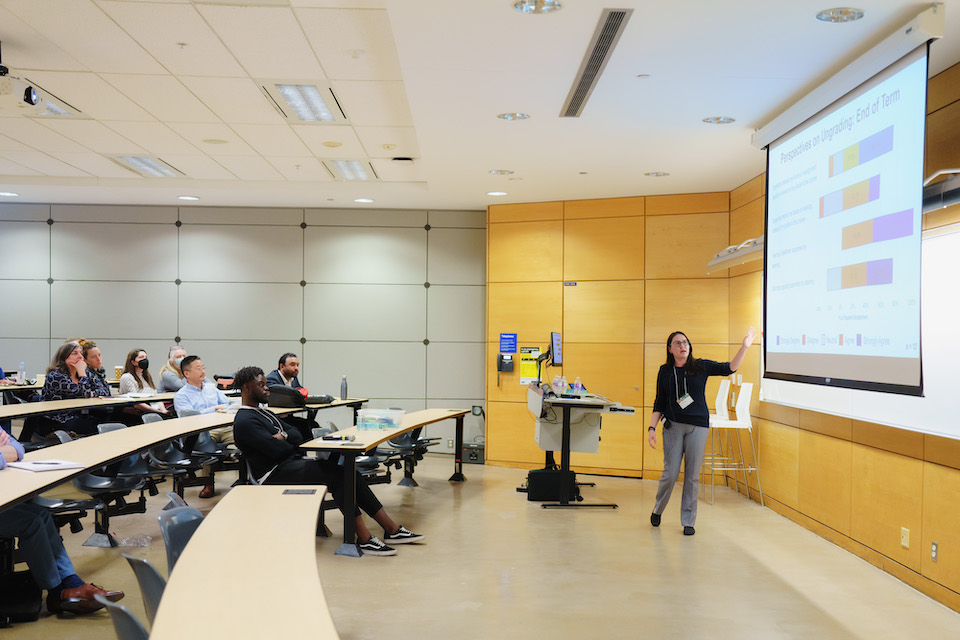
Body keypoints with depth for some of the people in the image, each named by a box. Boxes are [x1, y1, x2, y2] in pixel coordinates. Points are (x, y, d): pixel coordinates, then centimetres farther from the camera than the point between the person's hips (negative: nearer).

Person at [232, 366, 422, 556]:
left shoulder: (263, 413, 21)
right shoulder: (244, 422, -11)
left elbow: (297, 436, 15)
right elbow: (277, 450, -20)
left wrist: (284, 437, -7)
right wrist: (290, 443, 1)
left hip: (292, 463, 9)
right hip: (274, 474, -9)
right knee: (336, 475, -24)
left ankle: (392, 530, -8)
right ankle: (364, 538, -22)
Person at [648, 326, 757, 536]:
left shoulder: (701, 367, 3)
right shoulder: (665, 371, 5)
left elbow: (729, 368, -4)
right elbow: (659, 403, 8)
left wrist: (744, 346, -16)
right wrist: (652, 427, 1)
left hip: (698, 426, 0)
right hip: (673, 426, 0)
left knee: (692, 476, 2)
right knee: (670, 473, -2)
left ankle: (688, 521, 13)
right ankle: (657, 509, 24)